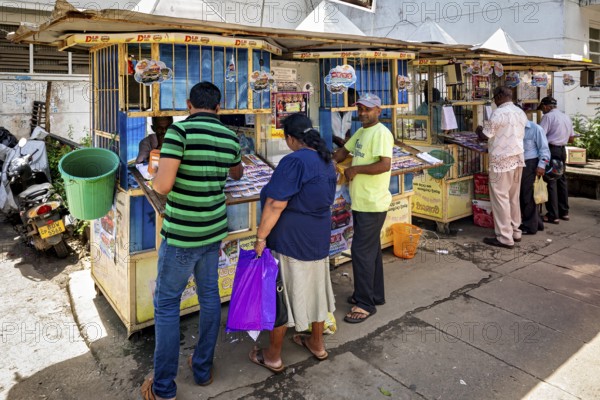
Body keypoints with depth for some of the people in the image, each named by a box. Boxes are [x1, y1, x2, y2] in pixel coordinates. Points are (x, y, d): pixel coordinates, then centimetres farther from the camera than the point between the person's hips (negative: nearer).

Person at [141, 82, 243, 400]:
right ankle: (203, 368, 31)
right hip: (214, 229, 5)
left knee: (166, 303, 8)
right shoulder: (230, 138, 2)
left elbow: (162, 185, -23)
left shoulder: (180, 130, -17)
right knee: (209, 295, 17)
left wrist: (160, 171, 0)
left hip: (181, 233, -5)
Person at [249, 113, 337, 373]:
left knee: (282, 293, 5)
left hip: (290, 238, -8)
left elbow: (275, 205, -23)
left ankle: (273, 357, 21)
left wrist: (261, 238, -16)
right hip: (319, 236, 8)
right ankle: (317, 344, 37)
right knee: (314, 287, 20)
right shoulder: (326, 160, 6)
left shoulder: (294, 161, -21)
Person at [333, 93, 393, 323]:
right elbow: (344, 151, 22)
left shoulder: (381, 133, -15)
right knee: (371, 250, 17)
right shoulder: (361, 132, 14)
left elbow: (384, 165, -26)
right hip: (361, 202, 10)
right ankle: (375, 295, 31)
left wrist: (355, 169, -18)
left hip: (373, 205, -10)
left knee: (361, 251, -5)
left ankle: (365, 304, 8)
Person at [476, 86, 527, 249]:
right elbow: (519, 135, 18)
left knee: (500, 198, -3)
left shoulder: (499, 113, -14)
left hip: (501, 161, -8)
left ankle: (505, 238, 0)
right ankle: (515, 231, 24)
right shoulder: (521, 112, 11)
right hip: (518, 159, 8)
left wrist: (478, 130, 12)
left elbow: (485, 136, -10)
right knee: (513, 197, 15)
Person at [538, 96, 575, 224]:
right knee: (561, 180, 14)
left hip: (551, 150, -8)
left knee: (551, 182, -4)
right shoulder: (566, 117, 15)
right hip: (562, 150, 8)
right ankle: (564, 212, 22)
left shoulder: (548, 116, -11)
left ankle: (553, 215, -2)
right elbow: (571, 138, 19)